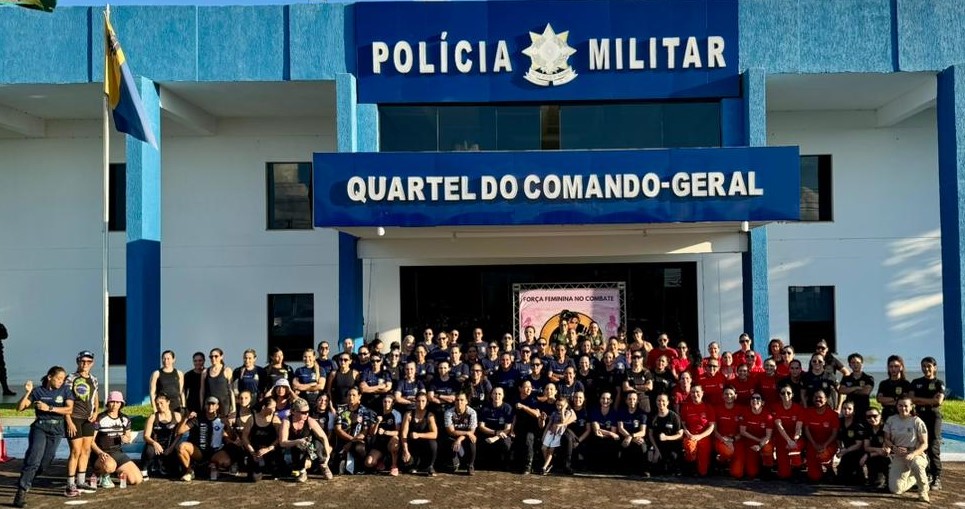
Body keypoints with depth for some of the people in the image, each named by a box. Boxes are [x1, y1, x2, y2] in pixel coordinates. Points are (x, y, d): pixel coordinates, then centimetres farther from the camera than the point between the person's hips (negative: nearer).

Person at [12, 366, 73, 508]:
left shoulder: (65, 390, 3)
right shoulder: (38, 391, 2)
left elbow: (69, 409, -9)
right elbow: (20, 408, 0)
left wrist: (49, 408, -17)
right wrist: (28, 393, -13)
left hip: (56, 429, 2)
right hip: (40, 427, -2)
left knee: (44, 464, 4)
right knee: (34, 459, -19)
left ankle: (24, 482, 30)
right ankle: (21, 492, -17)